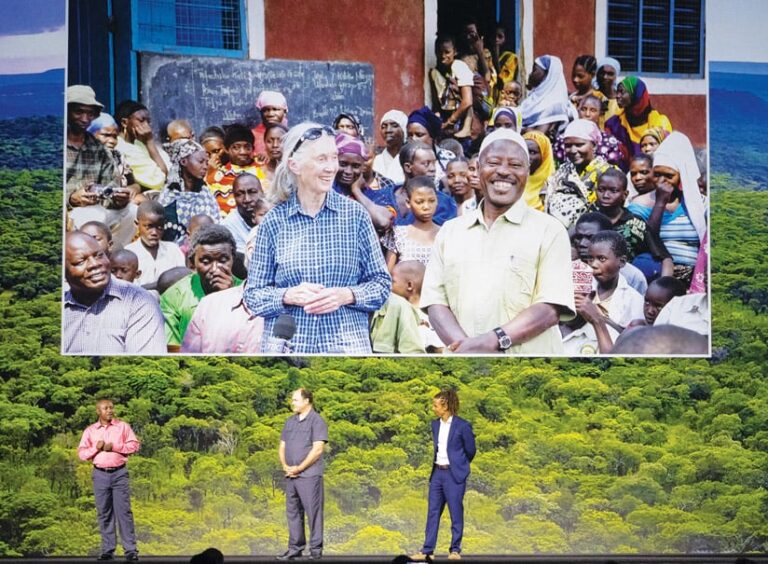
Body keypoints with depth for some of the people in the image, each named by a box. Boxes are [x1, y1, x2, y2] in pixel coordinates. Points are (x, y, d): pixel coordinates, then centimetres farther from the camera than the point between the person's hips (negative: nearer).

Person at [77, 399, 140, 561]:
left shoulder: (123, 426, 5)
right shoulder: (90, 430, 8)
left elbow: (135, 445, -2)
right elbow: (81, 453, 6)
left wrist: (114, 447, -11)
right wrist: (96, 448, -11)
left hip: (119, 473, -2)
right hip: (100, 474, 2)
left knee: (124, 511, -7)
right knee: (104, 513, 4)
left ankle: (131, 550, -8)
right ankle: (108, 550, 10)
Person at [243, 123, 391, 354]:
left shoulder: (355, 214, 3)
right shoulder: (273, 222, 2)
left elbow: (381, 284, 6)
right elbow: (253, 295, 6)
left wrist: (346, 295, -11)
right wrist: (288, 296, -12)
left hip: (348, 344, 0)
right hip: (286, 344, 0)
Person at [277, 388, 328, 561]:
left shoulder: (316, 421, -6)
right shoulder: (290, 422, 15)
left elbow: (317, 449, -14)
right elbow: (282, 447, 16)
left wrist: (299, 468, -13)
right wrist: (285, 466, -2)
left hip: (309, 475, -7)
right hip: (290, 476, 7)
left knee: (313, 512, -3)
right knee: (293, 513, 9)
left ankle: (316, 549, 2)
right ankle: (295, 548, 16)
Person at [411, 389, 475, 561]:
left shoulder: (462, 425, -10)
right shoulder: (435, 424, 9)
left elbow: (471, 450, 0)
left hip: (454, 474, -6)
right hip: (437, 472, 6)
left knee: (456, 513, 0)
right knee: (433, 512, 5)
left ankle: (455, 550, 9)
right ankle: (427, 551, 7)